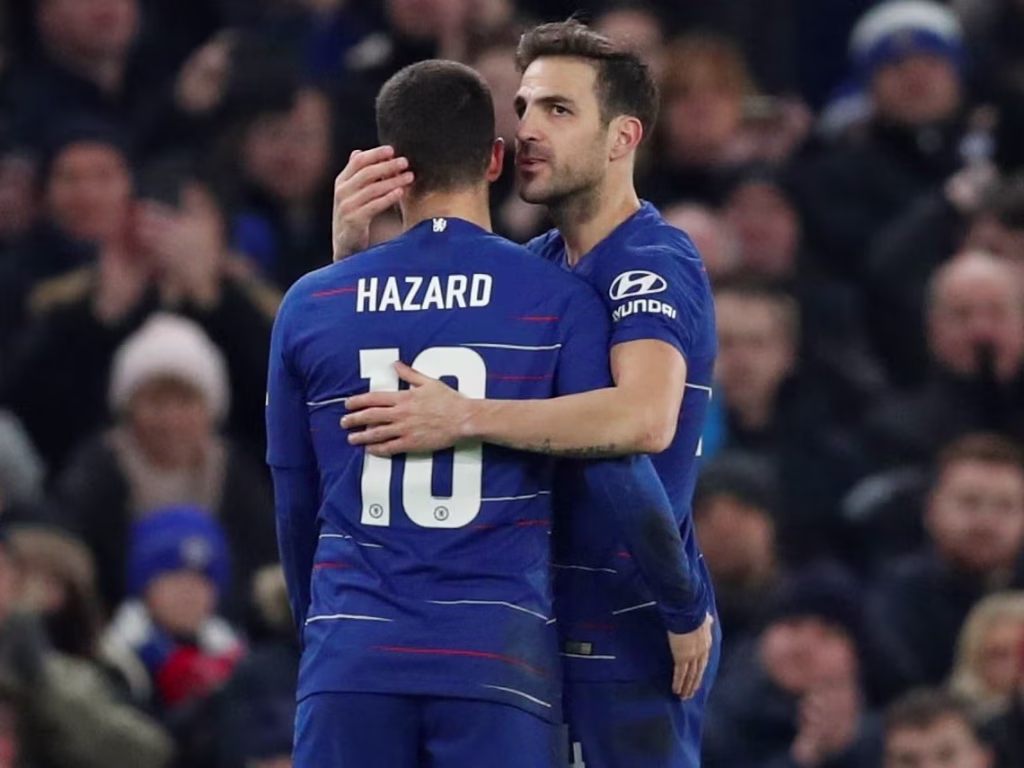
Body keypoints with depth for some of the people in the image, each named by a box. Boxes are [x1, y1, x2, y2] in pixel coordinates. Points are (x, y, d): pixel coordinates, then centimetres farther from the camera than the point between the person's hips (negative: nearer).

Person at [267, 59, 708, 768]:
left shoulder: (310, 307, 7)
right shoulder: (559, 303, 0)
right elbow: (618, 477, -3)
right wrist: (685, 611, 12)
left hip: (352, 657, 2)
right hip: (496, 657, -2)